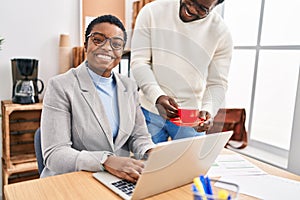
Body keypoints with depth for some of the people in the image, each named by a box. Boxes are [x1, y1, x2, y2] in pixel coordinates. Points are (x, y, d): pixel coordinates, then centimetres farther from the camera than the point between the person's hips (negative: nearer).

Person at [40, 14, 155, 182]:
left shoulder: (130, 86, 8)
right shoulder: (60, 86, -9)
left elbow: (138, 135, 9)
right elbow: (54, 154, -15)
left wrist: (152, 153, -13)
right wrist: (106, 161, -29)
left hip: (119, 180, 4)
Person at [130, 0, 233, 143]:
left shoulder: (221, 33, -6)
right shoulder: (152, 12, -6)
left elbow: (217, 83, -4)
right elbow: (139, 61, -10)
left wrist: (208, 110, -24)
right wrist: (158, 97, -25)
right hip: (150, 111, 1)